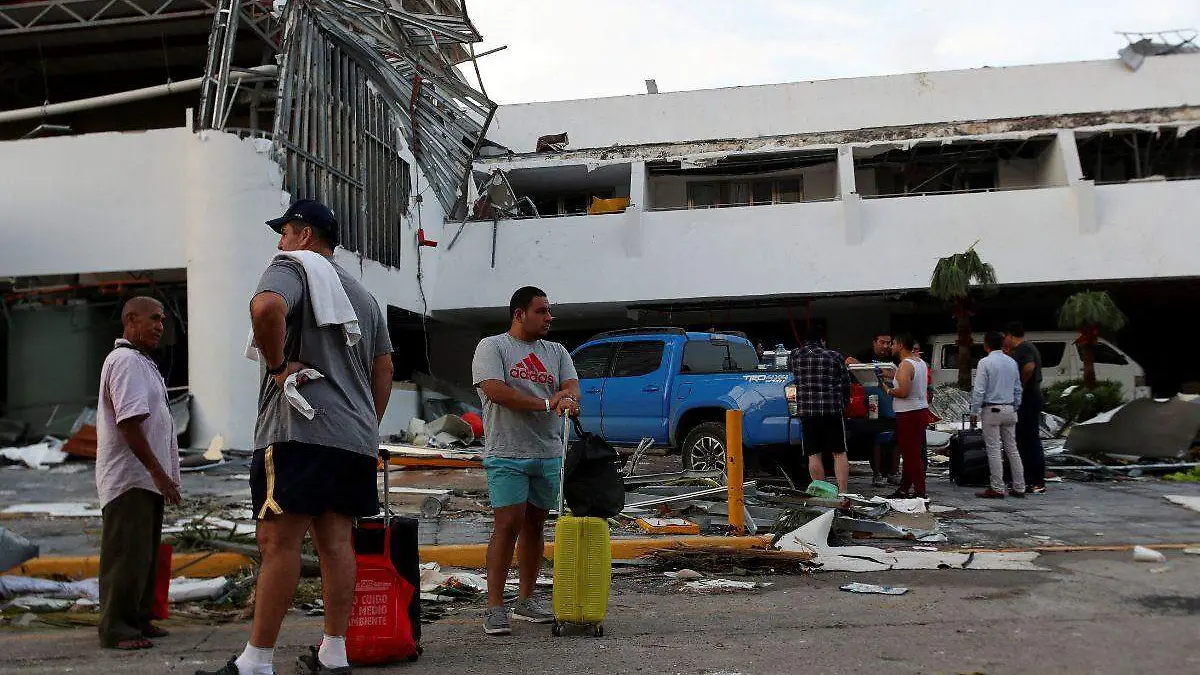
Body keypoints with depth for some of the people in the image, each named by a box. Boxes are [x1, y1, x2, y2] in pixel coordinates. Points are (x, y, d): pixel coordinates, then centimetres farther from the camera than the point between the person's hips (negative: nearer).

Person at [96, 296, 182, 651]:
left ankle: (137, 619, 23)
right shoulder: (126, 360, -14)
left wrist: (162, 474, 19)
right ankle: (114, 629, 2)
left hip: (146, 479, 10)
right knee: (127, 556, -5)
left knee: (145, 555, 15)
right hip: (128, 478, -10)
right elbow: (129, 423, -22)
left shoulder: (141, 362, 19)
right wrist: (158, 472, -21)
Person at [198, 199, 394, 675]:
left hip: (300, 432, -8)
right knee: (336, 542, 8)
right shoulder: (362, 294, 25)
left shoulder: (292, 267, 1)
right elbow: (384, 368, 24)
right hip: (356, 438, 8)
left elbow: (267, 306, -24)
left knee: (279, 541, -7)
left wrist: (277, 364, -12)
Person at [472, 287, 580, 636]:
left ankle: (526, 600, 21)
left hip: (548, 453, 6)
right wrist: (546, 403, -15)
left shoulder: (556, 352, 16)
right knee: (509, 525, -11)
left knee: (534, 525, 11)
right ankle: (494, 607, -5)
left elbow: (572, 385, 2)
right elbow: (494, 390, -15)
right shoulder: (492, 347, -1)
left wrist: (568, 397, -24)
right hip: (508, 453, -6)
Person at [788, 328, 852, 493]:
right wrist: (843, 404, 19)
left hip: (807, 411, 0)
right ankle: (843, 491, 2)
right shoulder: (835, 356, 4)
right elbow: (846, 384, 6)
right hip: (833, 410, 0)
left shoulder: (795, 356, 4)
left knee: (814, 455, 5)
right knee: (839, 453, 6)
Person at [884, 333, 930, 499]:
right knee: (911, 453, 15)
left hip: (909, 415, -10)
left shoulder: (905, 365, -16)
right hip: (921, 410, 10)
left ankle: (920, 491, -6)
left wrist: (888, 391, -8)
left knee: (911, 455, -7)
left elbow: (903, 392, -26)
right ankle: (904, 489, 23)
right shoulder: (921, 363, 14)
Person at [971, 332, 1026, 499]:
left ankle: (997, 489, -3)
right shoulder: (1012, 362, 9)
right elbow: (1018, 389, 13)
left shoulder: (985, 362, -11)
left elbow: (979, 390, -13)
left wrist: (974, 412, -7)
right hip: (1009, 409, 6)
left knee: (994, 450, -3)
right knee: (1012, 449, 10)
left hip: (991, 410, -6)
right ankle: (1019, 487, 12)